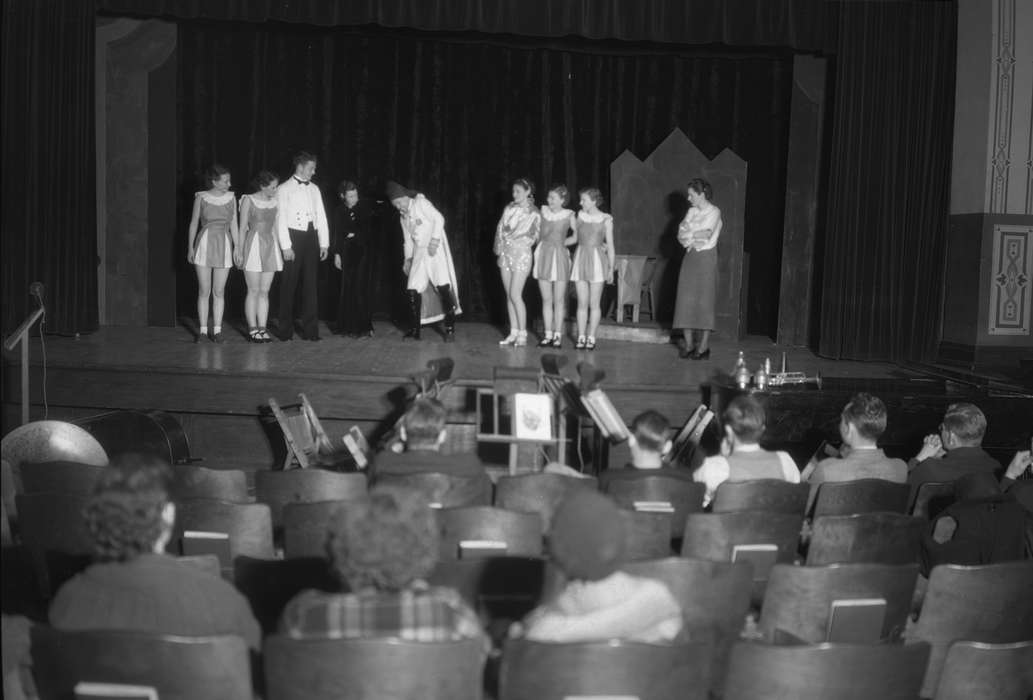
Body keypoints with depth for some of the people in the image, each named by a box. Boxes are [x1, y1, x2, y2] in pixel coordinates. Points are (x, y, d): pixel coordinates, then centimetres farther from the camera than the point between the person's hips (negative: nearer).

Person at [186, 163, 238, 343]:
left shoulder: (231, 198, 5)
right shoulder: (201, 198, -1)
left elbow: (234, 225, 8)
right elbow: (194, 224, 5)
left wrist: (237, 247, 2)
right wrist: (190, 247, 1)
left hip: (224, 247, 1)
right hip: (204, 244, -1)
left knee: (219, 291, 3)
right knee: (204, 291, 1)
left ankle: (217, 329, 9)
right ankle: (203, 329, 7)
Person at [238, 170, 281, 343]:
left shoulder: (274, 201, 10)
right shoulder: (248, 200, -2)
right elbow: (242, 227, -2)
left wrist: (279, 249, 12)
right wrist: (240, 251, -5)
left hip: (270, 246, 4)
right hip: (253, 245, -4)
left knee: (264, 291, 4)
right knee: (254, 290, -3)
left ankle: (262, 328, 7)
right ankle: (252, 329, 1)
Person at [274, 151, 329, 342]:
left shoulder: (314, 189, 13)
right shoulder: (284, 189, -1)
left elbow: (321, 216, 13)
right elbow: (281, 219, -5)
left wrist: (324, 243, 7)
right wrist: (286, 246, -11)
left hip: (311, 237, 4)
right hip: (293, 235, -4)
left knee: (311, 284, 5)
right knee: (289, 284, 1)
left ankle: (310, 330, 9)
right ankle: (285, 329, 10)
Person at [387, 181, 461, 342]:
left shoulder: (420, 203, -3)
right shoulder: (403, 218, 17)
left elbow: (439, 218, -12)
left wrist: (435, 240, -19)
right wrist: (408, 259, 15)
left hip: (435, 249, -7)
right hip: (419, 253, 7)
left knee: (443, 286, -13)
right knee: (412, 289, -1)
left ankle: (450, 329, -8)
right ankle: (414, 330, 7)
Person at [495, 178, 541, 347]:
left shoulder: (534, 213, -5)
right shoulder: (509, 208, 10)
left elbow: (534, 237, -4)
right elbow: (500, 228, 12)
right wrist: (499, 246, 4)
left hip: (521, 254, -6)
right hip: (505, 254, 6)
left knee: (515, 295, -11)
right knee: (509, 295, 6)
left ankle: (522, 334, -3)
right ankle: (513, 333, 12)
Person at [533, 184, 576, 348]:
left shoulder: (569, 215, -1)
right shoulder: (543, 211, 6)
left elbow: (577, 237, 6)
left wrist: (560, 243, 5)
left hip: (560, 256, -3)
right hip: (543, 256, 3)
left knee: (559, 300, 0)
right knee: (546, 299, 4)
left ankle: (558, 335, 6)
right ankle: (548, 334, 9)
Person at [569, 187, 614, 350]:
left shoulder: (606, 219, 0)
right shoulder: (579, 216, 9)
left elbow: (610, 245, 2)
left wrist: (611, 268, 0)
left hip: (597, 260, -3)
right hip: (580, 259, 3)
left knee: (594, 303, 0)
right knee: (582, 303, 2)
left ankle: (591, 338, 6)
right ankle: (581, 337, 5)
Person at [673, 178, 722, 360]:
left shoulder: (714, 212, -4)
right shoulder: (692, 211, 14)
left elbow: (706, 235, -16)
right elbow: (681, 235, 5)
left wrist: (689, 234, -4)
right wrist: (696, 235, -10)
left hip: (706, 258, -6)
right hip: (690, 257, 6)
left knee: (705, 301, -5)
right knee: (686, 299, 2)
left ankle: (703, 346, -1)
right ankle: (688, 344, 7)